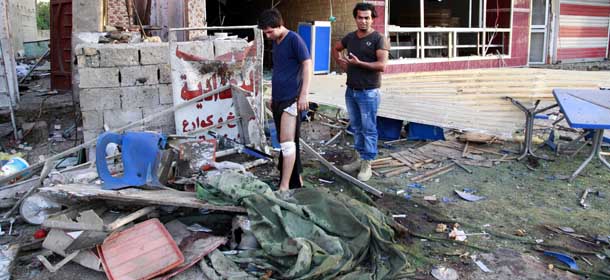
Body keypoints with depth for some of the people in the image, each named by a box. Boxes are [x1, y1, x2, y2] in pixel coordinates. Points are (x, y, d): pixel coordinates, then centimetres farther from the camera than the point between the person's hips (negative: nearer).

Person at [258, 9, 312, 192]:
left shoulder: (294, 39, -8)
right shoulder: (275, 42, 16)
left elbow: (307, 65, -14)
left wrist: (304, 95, -20)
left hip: (291, 99, -8)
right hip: (278, 99, 8)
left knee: (287, 142, -10)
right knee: (288, 142, 12)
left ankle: (284, 187, -8)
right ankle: (296, 180, 22)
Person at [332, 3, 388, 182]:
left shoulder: (378, 39, -10)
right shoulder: (350, 37, 7)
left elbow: (382, 66, -20)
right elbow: (336, 49, 27)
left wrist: (359, 63, -21)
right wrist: (342, 64, 11)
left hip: (368, 93, -6)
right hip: (351, 91, 6)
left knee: (369, 129, 1)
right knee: (356, 127, 15)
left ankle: (367, 164, 9)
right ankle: (359, 158, 27)